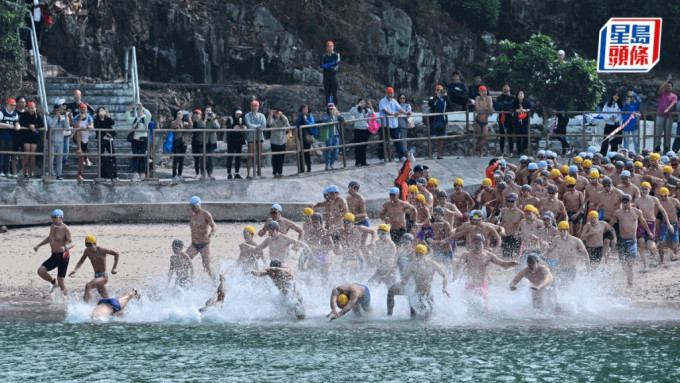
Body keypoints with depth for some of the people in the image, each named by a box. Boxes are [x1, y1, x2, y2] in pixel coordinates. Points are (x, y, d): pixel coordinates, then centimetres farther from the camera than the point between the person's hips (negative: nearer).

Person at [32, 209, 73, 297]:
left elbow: (71, 243, -24)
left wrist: (65, 248, -45)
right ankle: (53, 282, 16)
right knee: (40, 271, -9)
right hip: (54, 256, 7)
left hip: (63, 257, -7)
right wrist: (38, 245, 24)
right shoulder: (52, 227, 10)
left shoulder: (65, 229, -13)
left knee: (61, 282, -7)